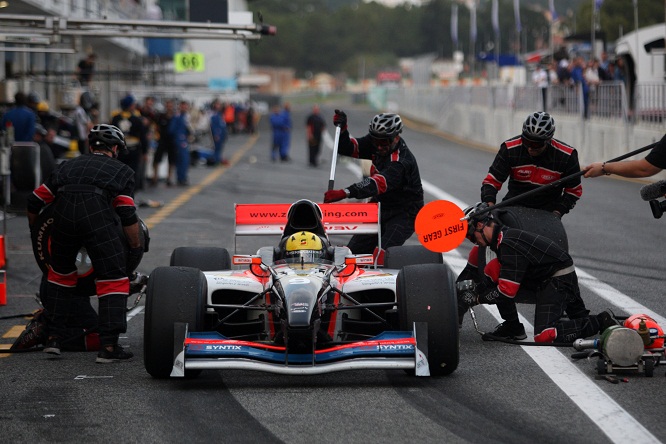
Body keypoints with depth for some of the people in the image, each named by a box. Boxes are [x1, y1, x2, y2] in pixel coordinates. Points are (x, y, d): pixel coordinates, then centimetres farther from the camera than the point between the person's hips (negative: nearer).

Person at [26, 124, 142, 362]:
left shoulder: (69, 165, 32)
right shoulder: (122, 170, 22)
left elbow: (34, 201, 29)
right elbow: (128, 215, 9)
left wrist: (34, 231, 45)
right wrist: (136, 248, 19)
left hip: (63, 215, 4)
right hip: (97, 215, -4)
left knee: (60, 271, 26)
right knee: (114, 279, 5)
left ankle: (53, 338, 27)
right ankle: (108, 346, -3)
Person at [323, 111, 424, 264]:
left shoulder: (401, 161, -29)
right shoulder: (376, 142, -2)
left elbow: (378, 183, -43)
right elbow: (348, 148, 4)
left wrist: (344, 193, -54)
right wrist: (342, 130, -18)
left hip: (404, 213, -9)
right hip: (381, 208, 9)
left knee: (381, 255, -29)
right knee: (353, 252, 2)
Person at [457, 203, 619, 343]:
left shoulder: (508, 246, -24)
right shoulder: (502, 236, 6)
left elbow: (507, 292, -23)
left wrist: (476, 298, -12)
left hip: (561, 280, -10)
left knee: (544, 336, -21)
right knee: (493, 269, 2)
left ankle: (601, 322, -9)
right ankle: (512, 327, 8)